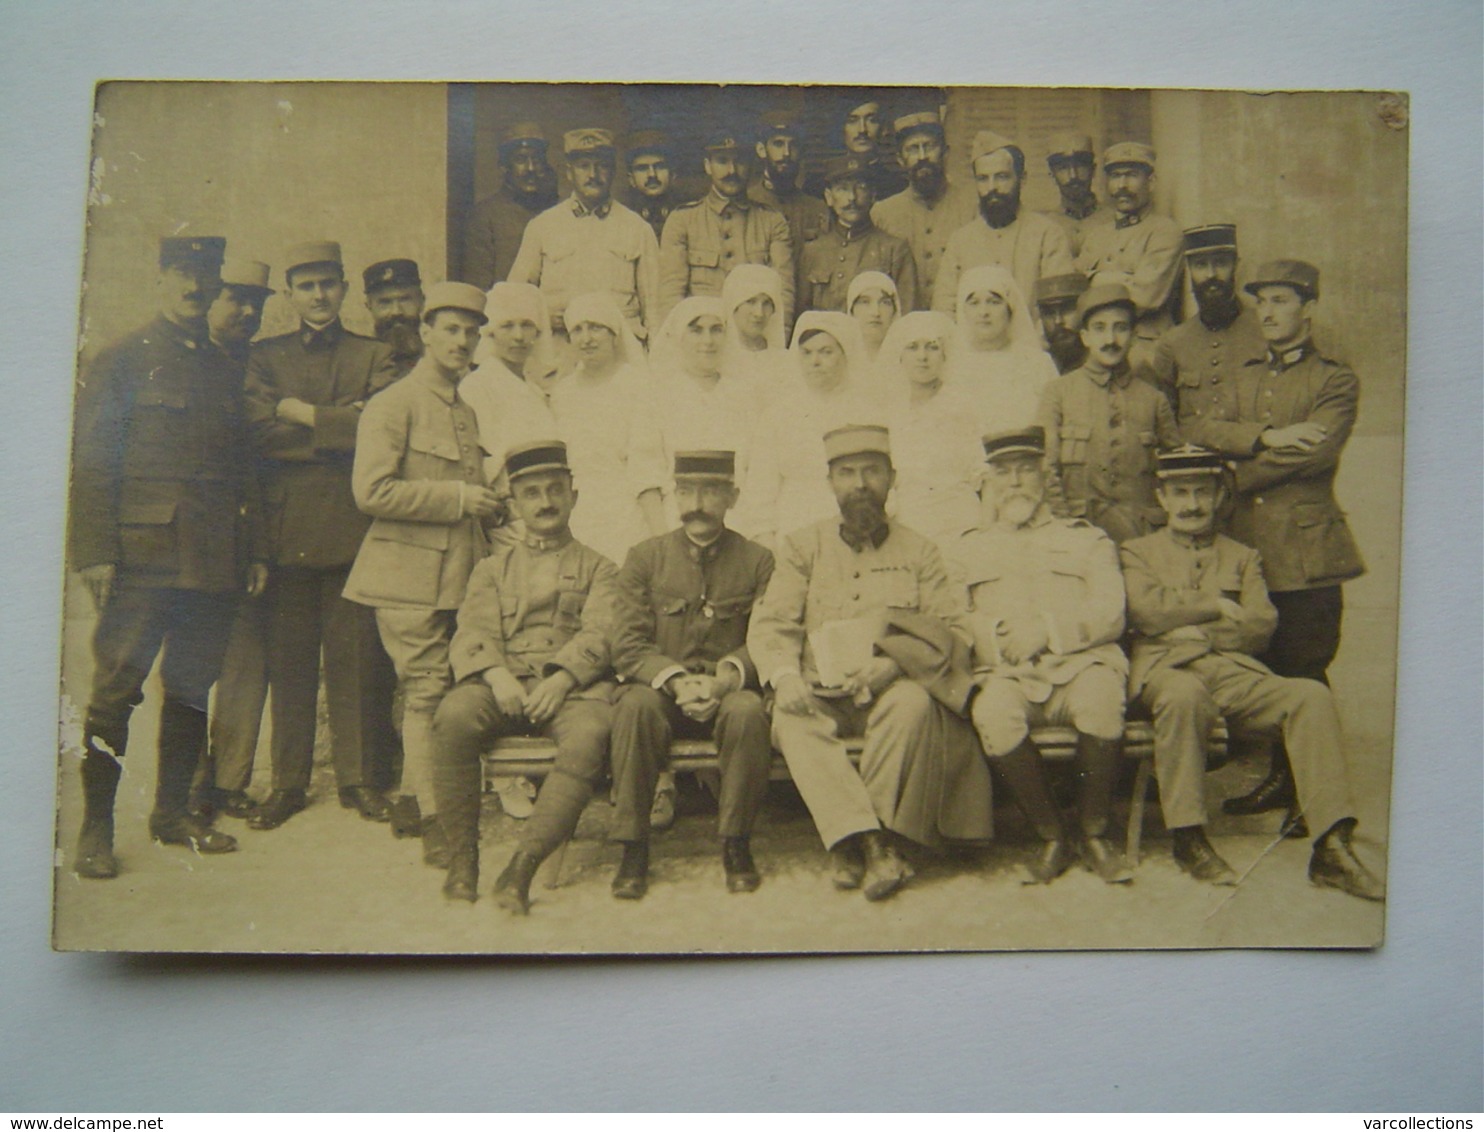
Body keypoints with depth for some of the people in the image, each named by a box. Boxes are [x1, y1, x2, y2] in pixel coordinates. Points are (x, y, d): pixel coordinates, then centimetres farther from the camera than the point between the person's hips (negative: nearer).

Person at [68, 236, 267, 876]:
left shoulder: (224, 371, 18)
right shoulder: (121, 362, 3)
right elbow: (90, 464, -3)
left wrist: (254, 550, 13)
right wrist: (96, 553, -12)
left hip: (214, 560, 5)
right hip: (142, 556, -5)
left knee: (193, 689, 10)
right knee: (116, 689, -2)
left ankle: (173, 812, 21)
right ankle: (96, 829, 6)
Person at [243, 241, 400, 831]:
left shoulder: (375, 356, 13)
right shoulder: (263, 356, 15)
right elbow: (261, 432, -3)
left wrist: (304, 414, -5)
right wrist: (340, 426, -6)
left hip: (352, 526, -1)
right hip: (286, 528, 1)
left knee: (356, 656, 0)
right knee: (287, 659, 3)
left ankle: (360, 777, 10)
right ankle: (288, 782, 13)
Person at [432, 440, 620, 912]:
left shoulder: (598, 569, 20)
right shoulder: (493, 567, 24)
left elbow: (599, 636, 2)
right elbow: (471, 635, 8)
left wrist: (562, 679, -18)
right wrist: (497, 676, -14)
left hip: (572, 686, -1)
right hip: (503, 681, 2)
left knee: (590, 736, -36)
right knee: (454, 716, -32)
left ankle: (522, 865, -34)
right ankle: (462, 858, -20)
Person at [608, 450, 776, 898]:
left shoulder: (757, 562, 5)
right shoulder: (644, 558, 5)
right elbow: (628, 646, -1)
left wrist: (723, 681, -21)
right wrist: (676, 680, -19)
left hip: (727, 691, 0)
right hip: (660, 687, 1)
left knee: (748, 711, -34)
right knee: (635, 706, -33)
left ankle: (736, 844, -15)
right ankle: (634, 848, -21)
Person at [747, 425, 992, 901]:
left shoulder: (918, 552, 11)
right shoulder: (802, 547, 12)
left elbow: (955, 631, 2)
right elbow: (770, 625, 3)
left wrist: (894, 662, -18)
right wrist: (785, 675, -20)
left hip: (890, 689, 0)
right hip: (821, 693, 1)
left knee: (913, 704, -33)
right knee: (792, 719, -31)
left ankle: (853, 845, -24)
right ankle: (872, 843, -35)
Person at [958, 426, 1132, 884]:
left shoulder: (1087, 539, 23)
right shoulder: (969, 550, 26)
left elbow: (1109, 615, 7)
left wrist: (1047, 630, -9)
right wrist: (996, 634, -8)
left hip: (1079, 664, 0)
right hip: (1007, 673, 0)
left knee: (1100, 702, -35)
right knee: (993, 713, -34)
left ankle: (1094, 832, -11)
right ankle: (1053, 834, -12)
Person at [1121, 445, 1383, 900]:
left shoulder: (1243, 557, 24)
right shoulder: (1139, 552, 18)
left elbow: (1261, 626, 7)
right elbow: (1147, 611, -3)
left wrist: (1195, 630, -4)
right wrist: (1219, 606, 1)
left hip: (1237, 672, 3)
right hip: (1167, 671, -3)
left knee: (1311, 695, -26)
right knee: (1185, 693, -39)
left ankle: (1331, 849, -29)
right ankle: (1189, 840, -29)